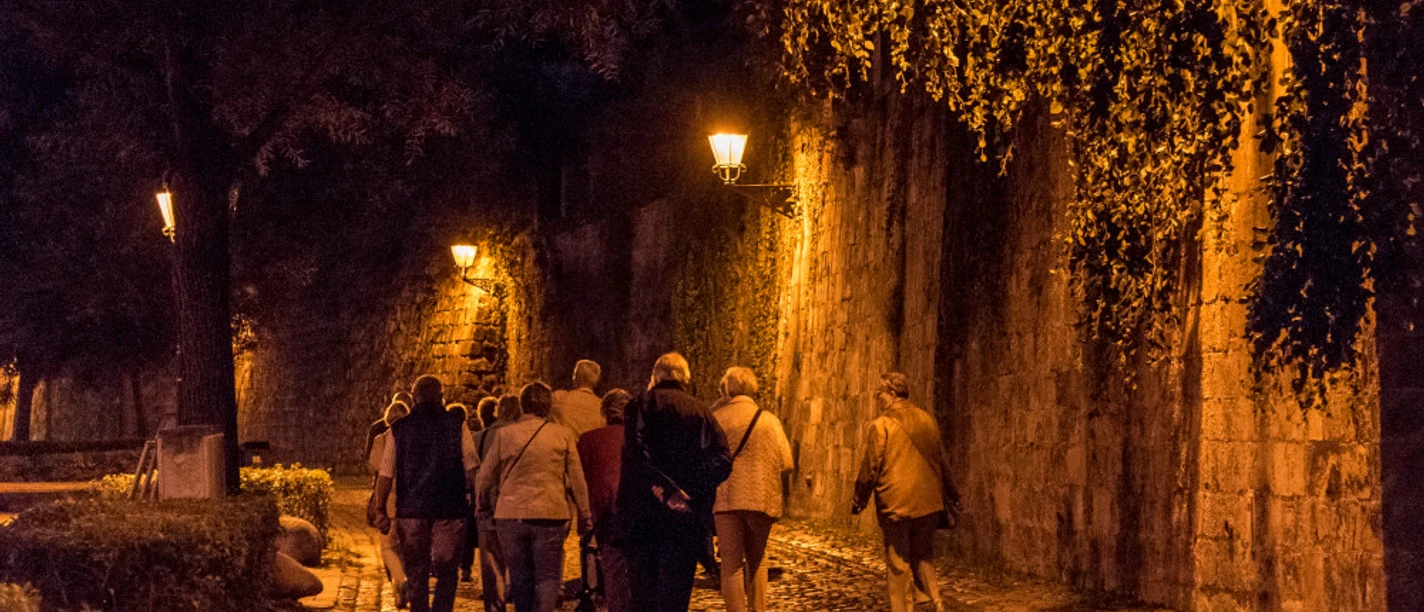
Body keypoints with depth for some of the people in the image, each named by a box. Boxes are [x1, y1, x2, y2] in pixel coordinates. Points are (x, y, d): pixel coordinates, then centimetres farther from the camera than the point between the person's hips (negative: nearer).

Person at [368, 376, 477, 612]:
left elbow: (386, 474, 3)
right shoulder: (457, 424, 0)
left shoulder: (399, 428, 5)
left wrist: (380, 508, 10)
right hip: (450, 509, -1)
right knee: (446, 571, 3)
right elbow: (471, 468, -5)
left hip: (410, 509, 1)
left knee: (416, 573, 11)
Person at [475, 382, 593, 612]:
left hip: (510, 515, 1)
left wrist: (483, 507, 22)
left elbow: (484, 478, 6)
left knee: (520, 577, 13)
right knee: (548, 576, 4)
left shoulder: (505, 434, 2)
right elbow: (577, 479, 3)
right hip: (551, 515, -1)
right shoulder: (563, 434, 0)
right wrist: (584, 515, 11)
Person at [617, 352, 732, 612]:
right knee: (675, 589, 2)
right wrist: (693, 489, -9)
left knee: (643, 590, 7)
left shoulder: (640, 406, 3)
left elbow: (635, 455, -15)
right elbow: (722, 461, -3)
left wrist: (665, 489, -18)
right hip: (687, 519, 1)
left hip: (643, 513, -1)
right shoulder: (700, 411, 9)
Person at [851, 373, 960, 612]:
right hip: (929, 503, 5)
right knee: (922, 556, 17)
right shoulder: (927, 420, 6)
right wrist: (951, 496, 23)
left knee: (898, 564, 4)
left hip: (895, 504, -5)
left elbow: (871, 467, -8)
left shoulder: (880, 425, -9)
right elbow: (941, 460, 14)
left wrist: (859, 500, 4)